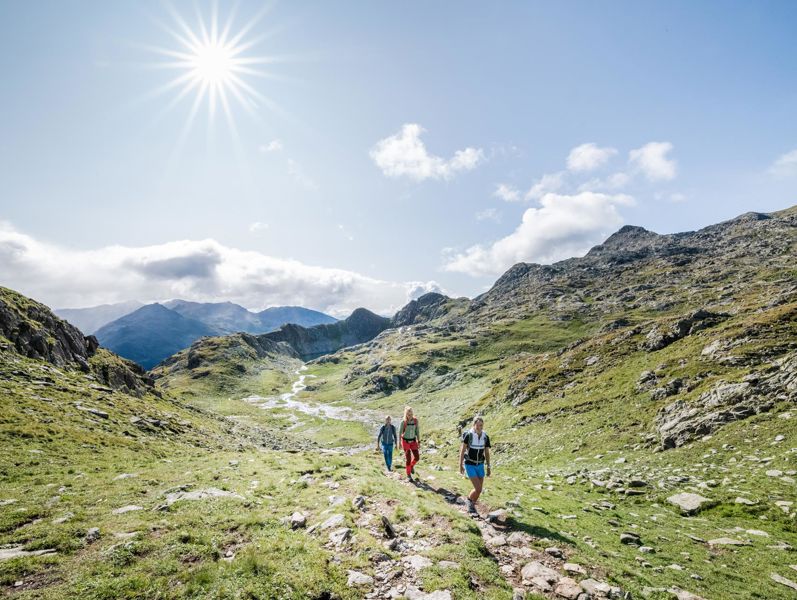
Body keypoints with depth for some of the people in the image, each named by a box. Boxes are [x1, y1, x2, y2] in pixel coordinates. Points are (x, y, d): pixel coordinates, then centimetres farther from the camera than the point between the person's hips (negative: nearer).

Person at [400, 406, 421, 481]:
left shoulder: (415, 420, -8)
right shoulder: (403, 422, -15)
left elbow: (417, 431, -1)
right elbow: (400, 432, -5)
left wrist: (419, 442, -2)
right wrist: (399, 443, 0)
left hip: (413, 441, 3)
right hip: (405, 441, -3)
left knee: (417, 457, 0)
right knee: (408, 458, -4)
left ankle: (412, 465, 33)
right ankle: (408, 474, 14)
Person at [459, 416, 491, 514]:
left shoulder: (485, 437, -5)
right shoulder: (468, 435, -19)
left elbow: (487, 453, 4)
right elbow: (462, 450, -12)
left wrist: (488, 468, 6)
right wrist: (460, 465, -11)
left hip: (480, 466, 5)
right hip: (470, 465, -4)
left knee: (479, 490, 7)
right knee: (478, 489, -12)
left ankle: (472, 506, 33)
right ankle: (469, 499, 20)